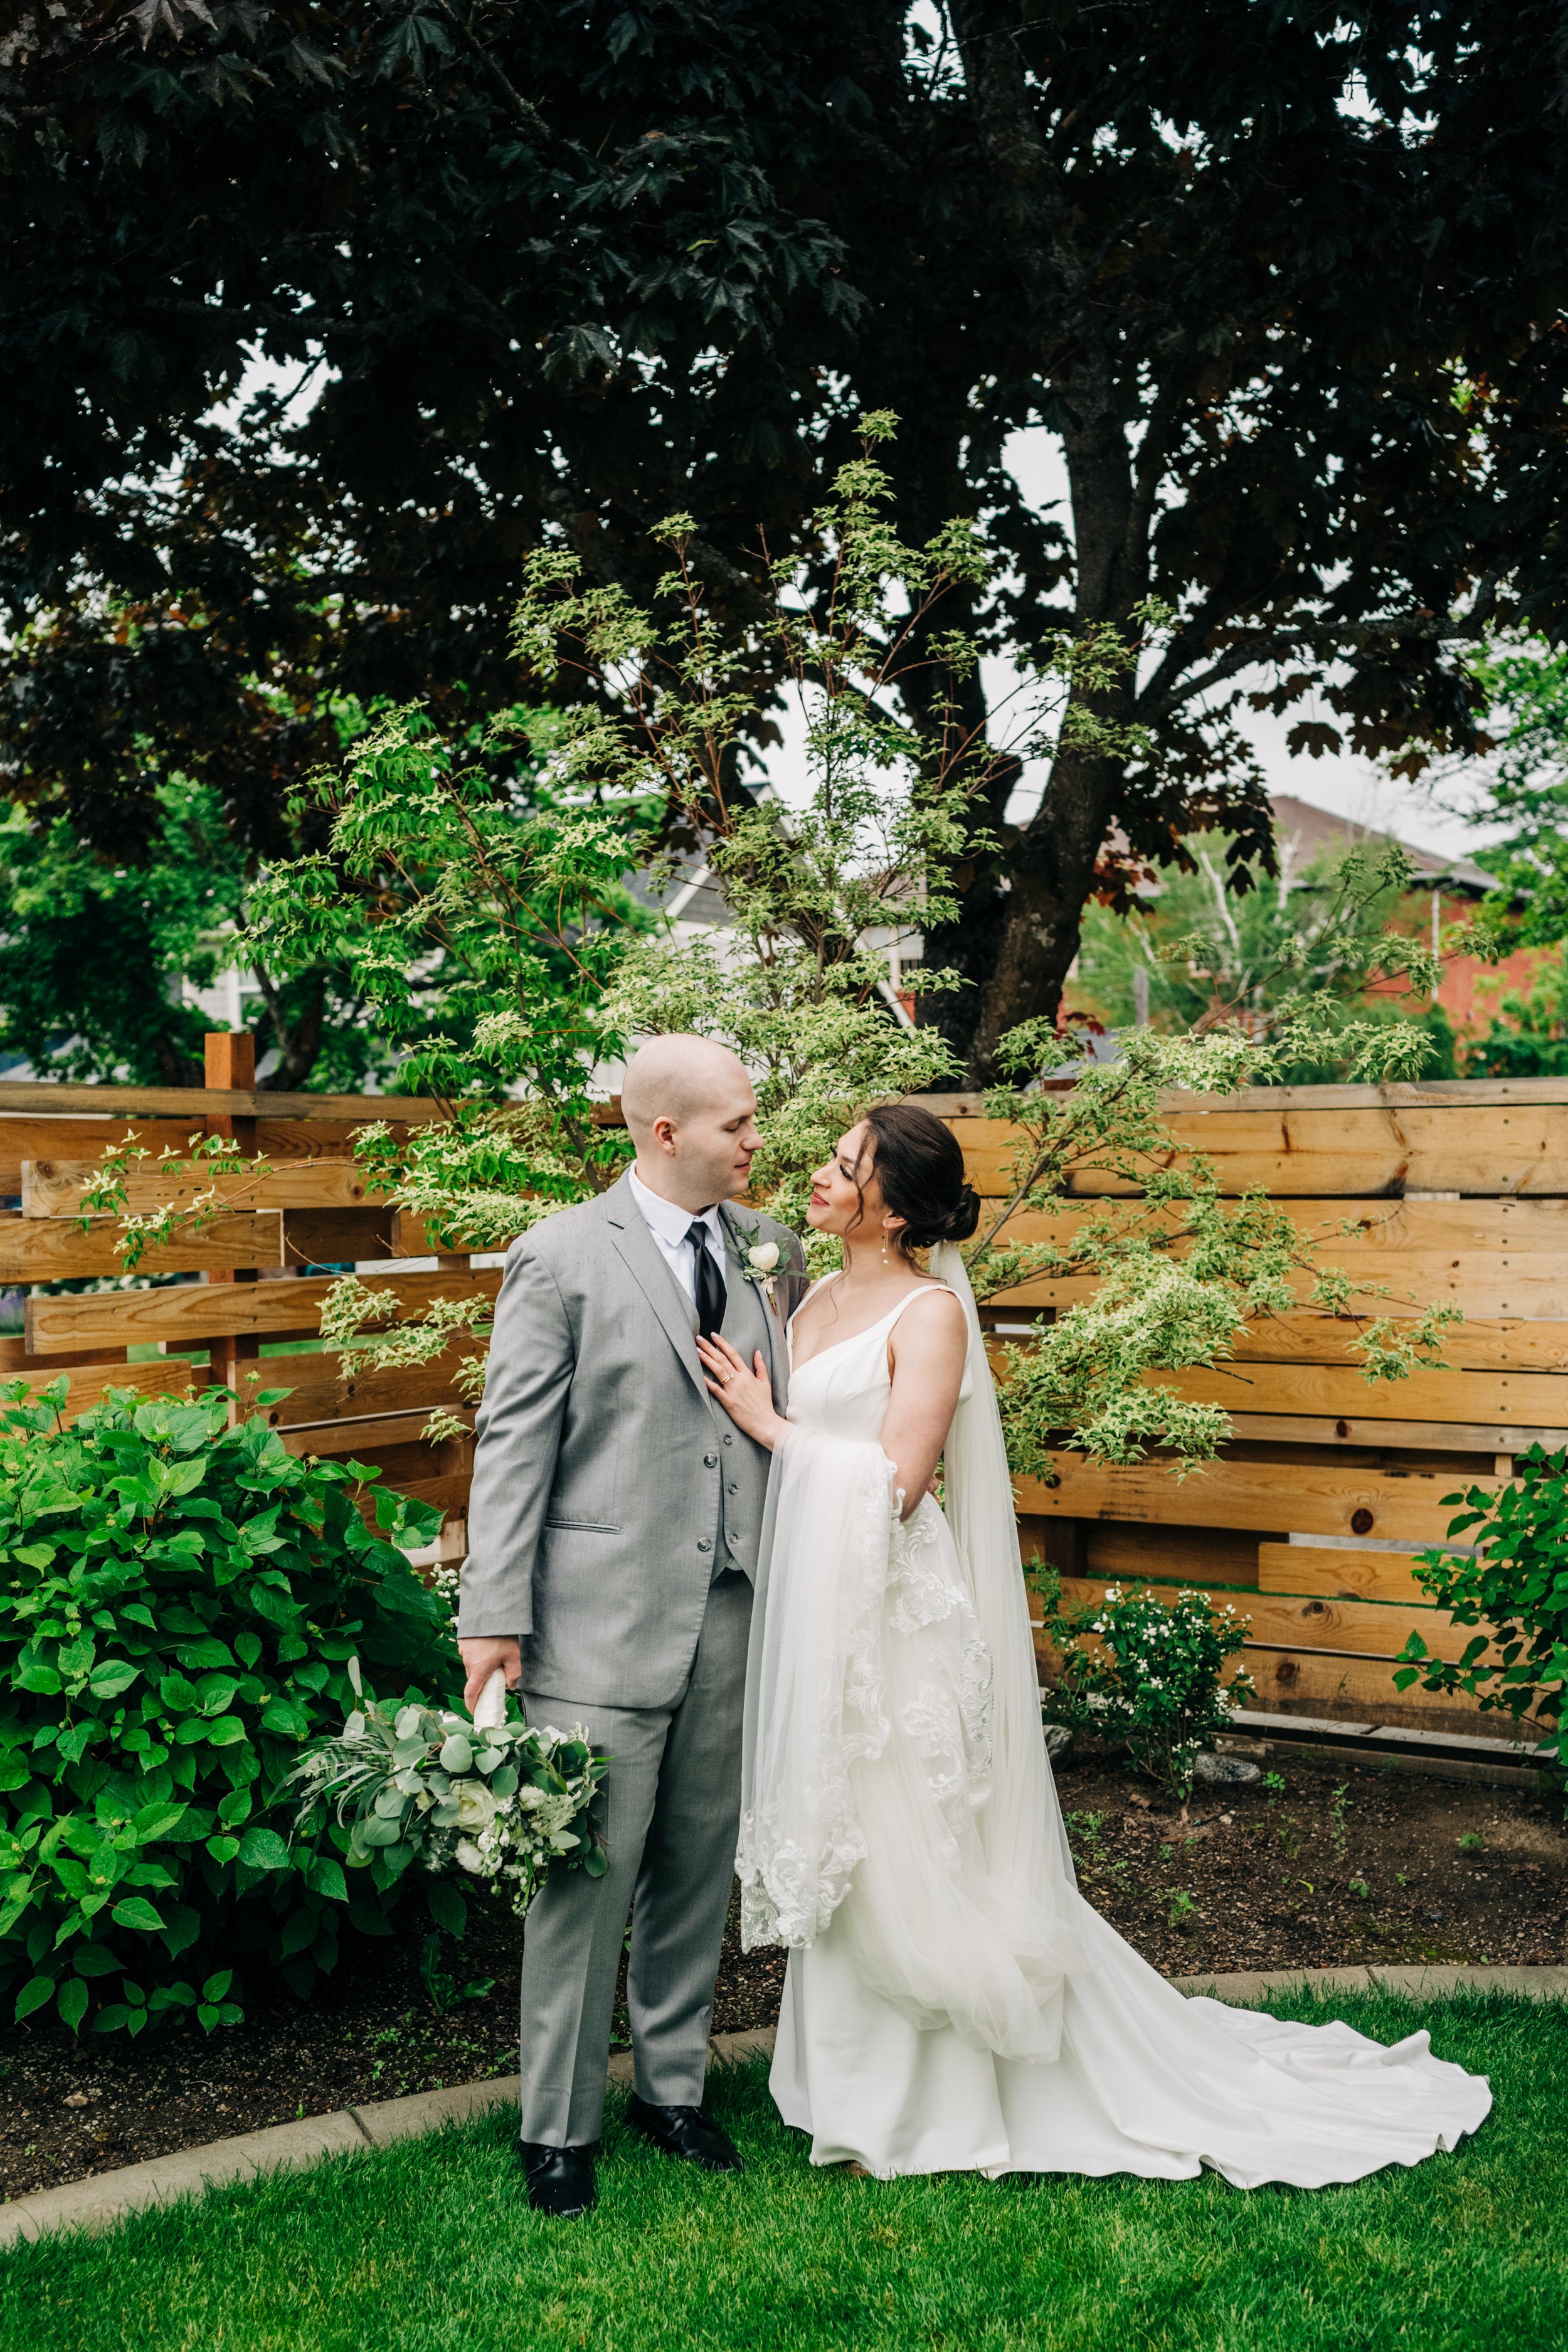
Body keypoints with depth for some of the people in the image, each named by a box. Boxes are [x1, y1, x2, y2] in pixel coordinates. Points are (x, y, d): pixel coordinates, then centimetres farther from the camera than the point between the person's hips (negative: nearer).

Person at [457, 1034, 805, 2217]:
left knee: (700, 1866, 15)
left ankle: (674, 2083, 33)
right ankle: (560, 2126, 17)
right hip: (603, 1620, -5)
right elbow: (515, 1441, -7)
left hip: (734, 1615, 5)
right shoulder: (562, 1255, -6)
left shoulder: (770, 1249, 9)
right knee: (586, 1875, 1)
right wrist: (496, 1613, -11)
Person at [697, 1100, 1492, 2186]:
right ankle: (862, 2086, 30)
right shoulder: (816, 1300, 11)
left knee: (912, 1850, 1)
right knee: (837, 1849, 15)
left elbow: (895, 1478, -19)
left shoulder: (930, 1311, -12)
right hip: (812, 1602, 8)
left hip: (897, 1613, -8)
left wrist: (769, 1423, -14)